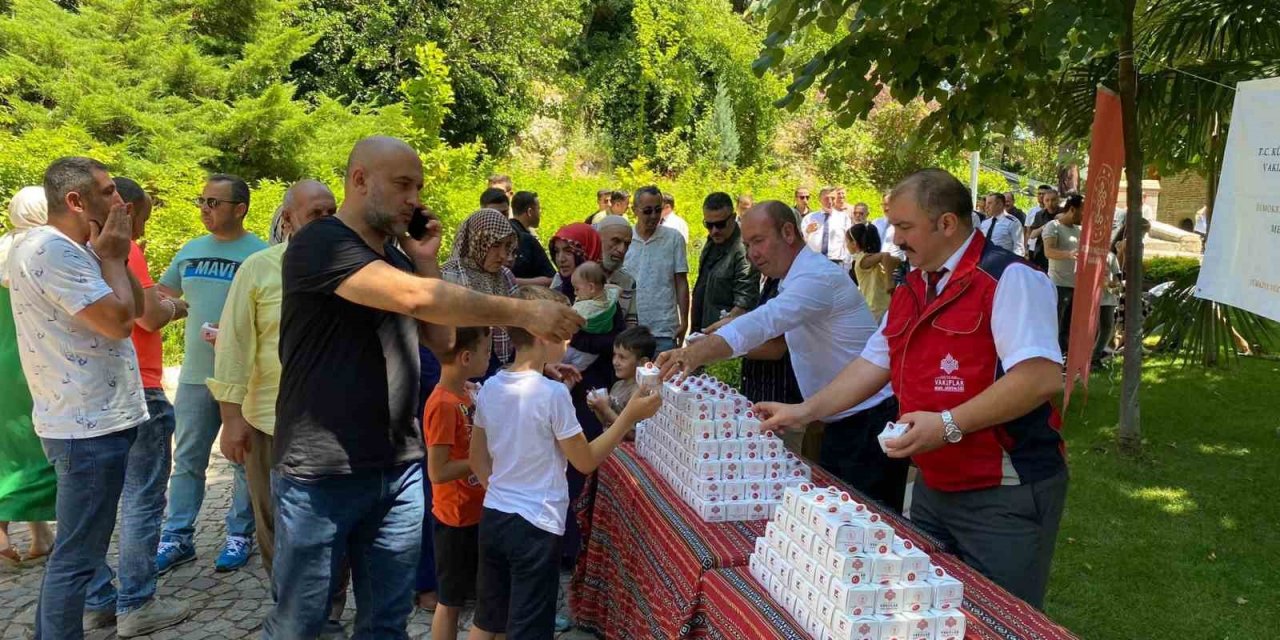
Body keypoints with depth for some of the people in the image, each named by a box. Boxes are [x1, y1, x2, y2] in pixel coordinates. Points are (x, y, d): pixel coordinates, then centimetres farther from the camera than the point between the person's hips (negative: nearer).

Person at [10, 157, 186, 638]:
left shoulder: (70, 251, 12)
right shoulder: (50, 251, -19)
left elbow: (134, 307, 14)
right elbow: (119, 320, -24)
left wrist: (111, 256, 2)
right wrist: (111, 257, -11)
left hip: (93, 417, 11)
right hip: (89, 424, -11)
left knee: (80, 542, 25)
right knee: (77, 552, -1)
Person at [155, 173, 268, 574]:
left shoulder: (259, 254, -9)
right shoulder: (190, 250, 10)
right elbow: (161, 296, 19)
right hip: (194, 374, 6)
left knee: (244, 460, 7)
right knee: (187, 460, 11)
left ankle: (240, 536, 18)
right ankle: (177, 537, 19)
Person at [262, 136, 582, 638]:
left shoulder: (398, 256, 13)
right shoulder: (319, 244, -14)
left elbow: (441, 338, 11)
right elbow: (415, 298, -28)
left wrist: (426, 260, 2)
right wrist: (524, 313, -27)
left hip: (400, 469, 7)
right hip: (322, 474, -7)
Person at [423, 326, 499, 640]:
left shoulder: (463, 394, 4)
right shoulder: (443, 404, -22)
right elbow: (437, 472, -24)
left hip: (474, 512, 8)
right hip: (457, 518, -8)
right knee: (452, 601, 6)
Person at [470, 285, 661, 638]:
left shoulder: (490, 387, 1)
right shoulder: (552, 394, -18)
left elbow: (477, 460, 11)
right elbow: (586, 461, -9)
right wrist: (630, 416, -5)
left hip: (492, 517, 6)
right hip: (535, 526, -6)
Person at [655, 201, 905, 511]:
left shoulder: (818, 276, -21)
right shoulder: (795, 279, 13)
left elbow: (764, 322, -37)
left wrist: (695, 354, -47)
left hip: (870, 420, -10)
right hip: (842, 423, 10)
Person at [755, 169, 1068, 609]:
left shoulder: (1008, 279, -16)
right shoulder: (910, 291, 11)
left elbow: (1042, 377, -25)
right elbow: (873, 363, 15)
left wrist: (948, 424, -27)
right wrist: (803, 412, 7)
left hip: (1004, 495, -8)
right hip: (932, 486, 8)